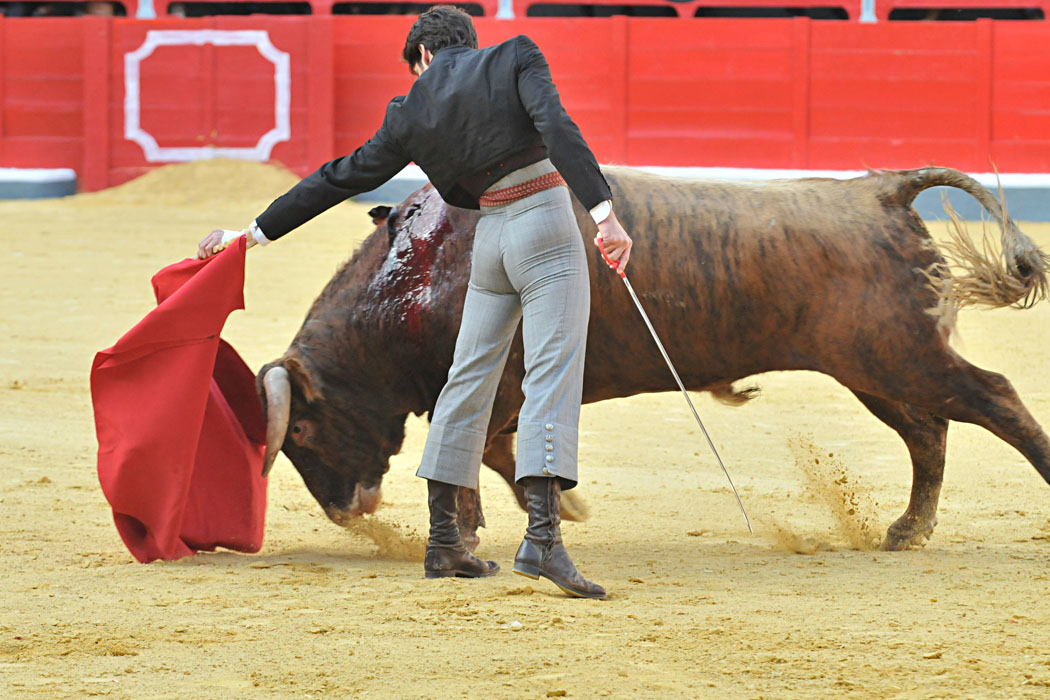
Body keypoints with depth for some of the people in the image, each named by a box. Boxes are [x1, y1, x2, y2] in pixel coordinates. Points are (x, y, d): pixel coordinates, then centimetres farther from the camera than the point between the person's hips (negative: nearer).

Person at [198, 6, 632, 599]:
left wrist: (255, 234, 25)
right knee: (552, 373, -12)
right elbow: (557, 128, -14)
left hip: (492, 236, 4)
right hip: (546, 224, -4)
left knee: (470, 378, 14)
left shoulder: (412, 114, 12)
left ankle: (444, 542, 16)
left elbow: (340, 178, 17)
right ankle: (544, 536, -27)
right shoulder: (515, 57, 3)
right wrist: (603, 211, -21)